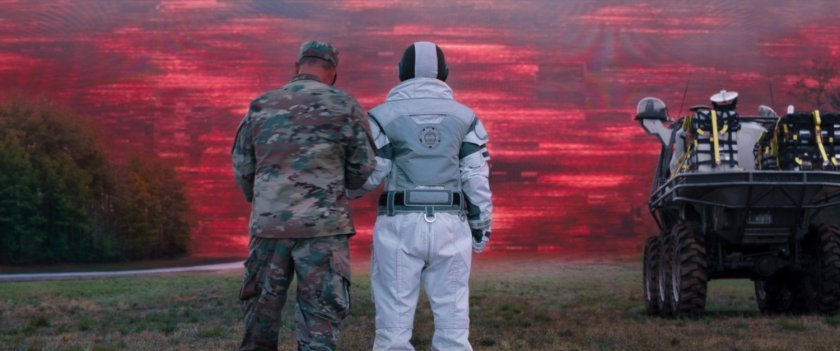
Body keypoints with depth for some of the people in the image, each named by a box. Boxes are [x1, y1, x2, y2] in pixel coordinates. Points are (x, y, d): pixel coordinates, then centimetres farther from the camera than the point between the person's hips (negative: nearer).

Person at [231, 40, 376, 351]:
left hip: (267, 224, 3)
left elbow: (242, 168, 11)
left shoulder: (261, 106, 7)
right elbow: (364, 168, 2)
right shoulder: (344, 107, 0)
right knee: (319, 318, 1)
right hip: (322, 226, -3)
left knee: (261, 314, 13)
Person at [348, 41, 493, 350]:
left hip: (401, 227, -2)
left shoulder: (384, 115, 0)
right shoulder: (464, 116, 6)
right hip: (449, 228, 2)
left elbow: (369, 176, -2)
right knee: (452, 325, 6)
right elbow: (477, 179, 1)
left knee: (394, 326, 3)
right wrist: (482, 230, 9)